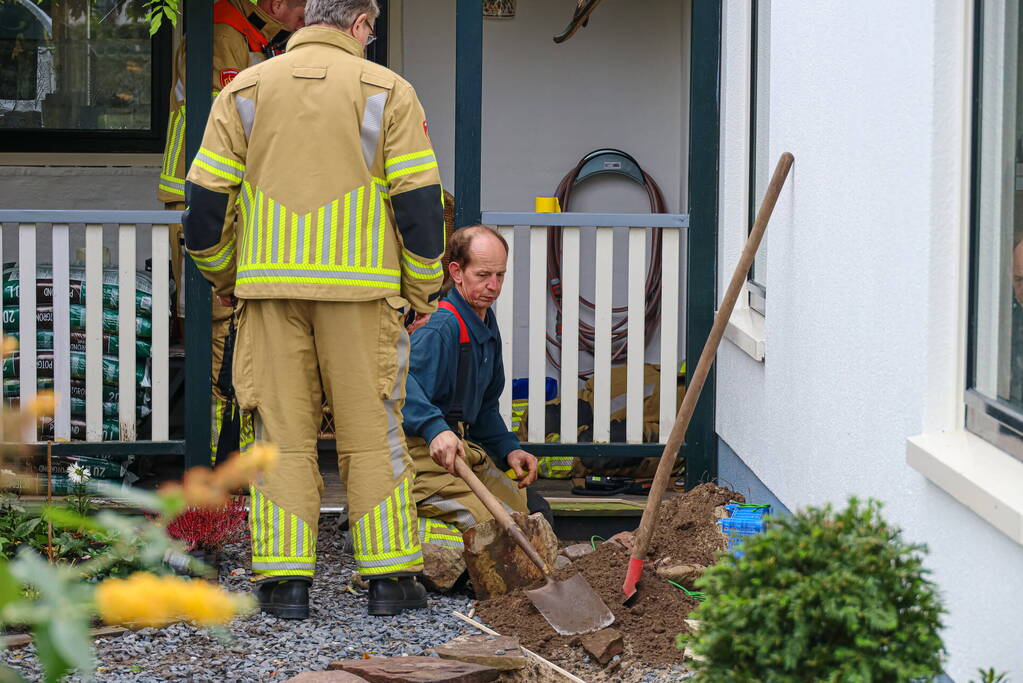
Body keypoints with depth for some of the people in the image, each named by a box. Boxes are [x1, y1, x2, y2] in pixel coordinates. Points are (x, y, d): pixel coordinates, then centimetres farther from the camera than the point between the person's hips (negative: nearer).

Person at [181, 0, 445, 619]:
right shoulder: (387, 91, 2)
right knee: (373, 434, 4)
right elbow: (419, 198, -2)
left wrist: (222, 276, 21)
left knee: (283, 433, 6)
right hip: (360, 290, -2)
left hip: (270, 289, 2)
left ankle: (284, 577, 2)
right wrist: (424, 290, 8)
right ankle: (391, 577, 5)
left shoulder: (245, 90, 9)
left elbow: (206, 194, 7)